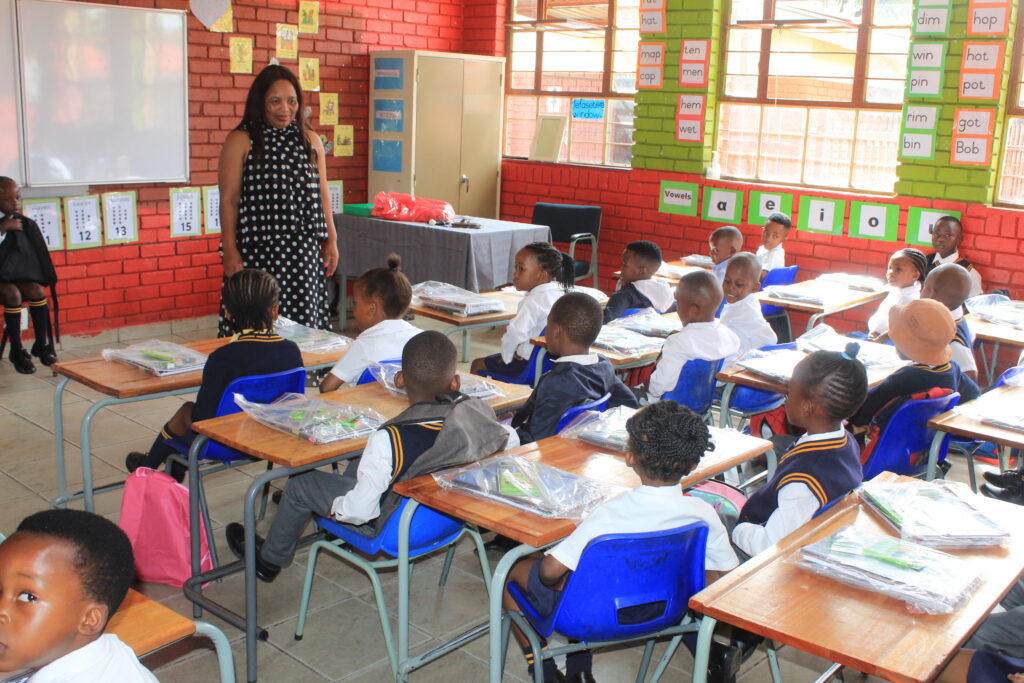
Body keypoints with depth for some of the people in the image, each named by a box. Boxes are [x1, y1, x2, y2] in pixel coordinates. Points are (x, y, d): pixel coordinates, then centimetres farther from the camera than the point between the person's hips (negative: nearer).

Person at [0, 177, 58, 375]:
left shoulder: (27, 225, 6)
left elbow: (40, 258, 12)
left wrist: (48, 285, 8)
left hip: (21, 276, 3)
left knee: (37, 291, -23)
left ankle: (41, 344, -8)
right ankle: (17, 351, -20)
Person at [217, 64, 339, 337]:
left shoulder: (310, 141, 12)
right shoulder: (240, 141, 0)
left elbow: (322, 194, 16)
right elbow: (229, 199, -3)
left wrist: (331, 240, 12)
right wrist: (230, 251, -8)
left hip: (304, 253, 4)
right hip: (258, 250, -3)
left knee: (303, 324, 2)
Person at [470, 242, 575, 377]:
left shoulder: (533, 301, -25)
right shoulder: (559, 294, 2)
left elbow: (516, 332, -34)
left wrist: (506, 356, -16)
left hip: (528, 363, -9)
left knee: (477, 365, 9)